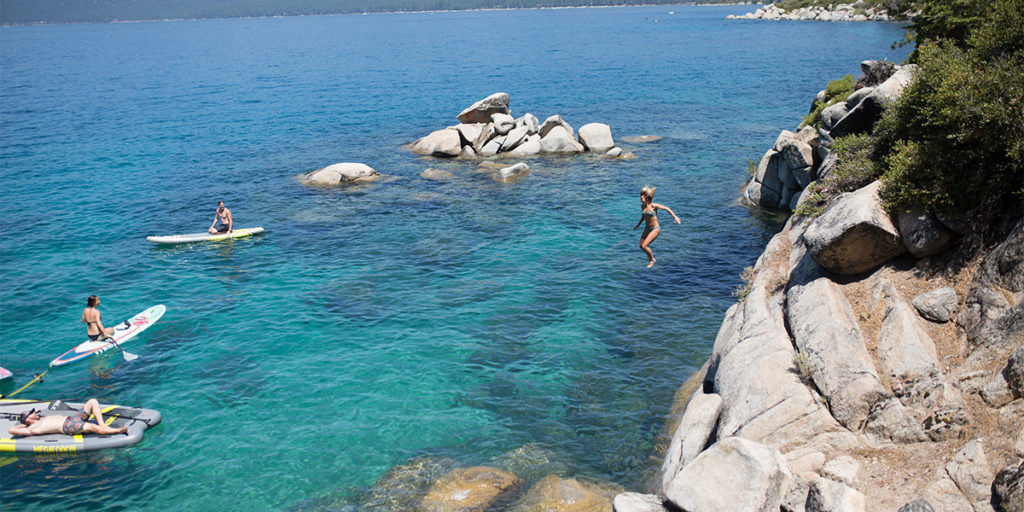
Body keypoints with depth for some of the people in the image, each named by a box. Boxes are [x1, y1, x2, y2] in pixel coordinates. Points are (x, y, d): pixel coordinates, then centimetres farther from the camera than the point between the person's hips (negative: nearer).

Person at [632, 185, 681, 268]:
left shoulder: (653, 206, -18)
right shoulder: (642, 206, 2)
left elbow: (667, 208, -9)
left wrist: (675, 217, -14)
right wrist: (638, 225, 28)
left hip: (655, 229, -7)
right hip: (647, 229, 7)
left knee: (644, 246, -15)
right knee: (641, 246, 9)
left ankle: (652, 259, 10)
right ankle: (650, 256, 36)